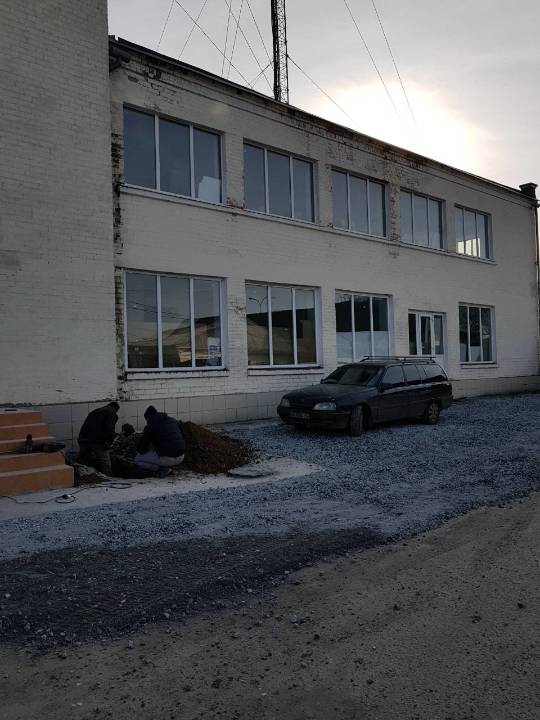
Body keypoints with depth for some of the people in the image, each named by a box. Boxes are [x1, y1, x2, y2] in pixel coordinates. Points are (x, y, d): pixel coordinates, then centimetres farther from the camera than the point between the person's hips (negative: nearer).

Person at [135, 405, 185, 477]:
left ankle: (163, 469, 2)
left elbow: (140, 449, 1)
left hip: (166, 459, -6)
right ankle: (165, 467, 14)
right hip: (180, 458, 6)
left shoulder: (149, 427, -2)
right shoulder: (172, 420, 14)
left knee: (138, 459, 12)